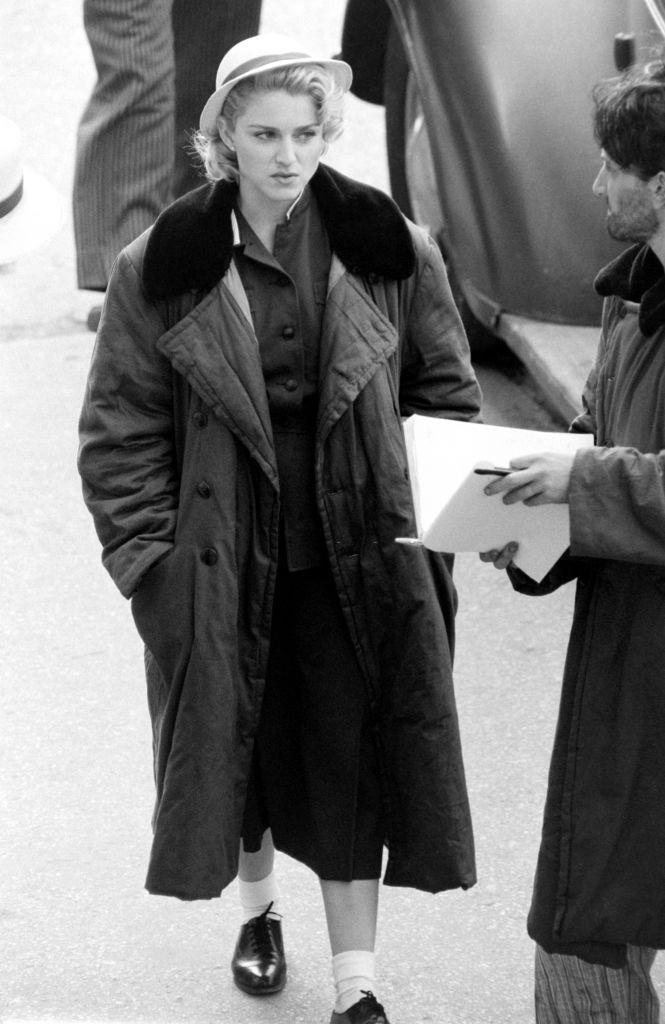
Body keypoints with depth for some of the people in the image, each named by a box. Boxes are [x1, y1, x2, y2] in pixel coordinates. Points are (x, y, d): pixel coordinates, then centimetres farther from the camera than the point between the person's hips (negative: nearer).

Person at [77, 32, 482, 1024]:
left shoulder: (392, 252, -5)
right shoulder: (163, 269, -8)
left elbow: (448, 393, 5)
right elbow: (120, 426, -2)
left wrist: (427, 515, -5)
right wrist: (151, 557, -8)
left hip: (358, 556, 0)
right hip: (226, 558, 0)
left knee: (352, 754, 2)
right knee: (243, 743, 14)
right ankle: (260, 905, 42)